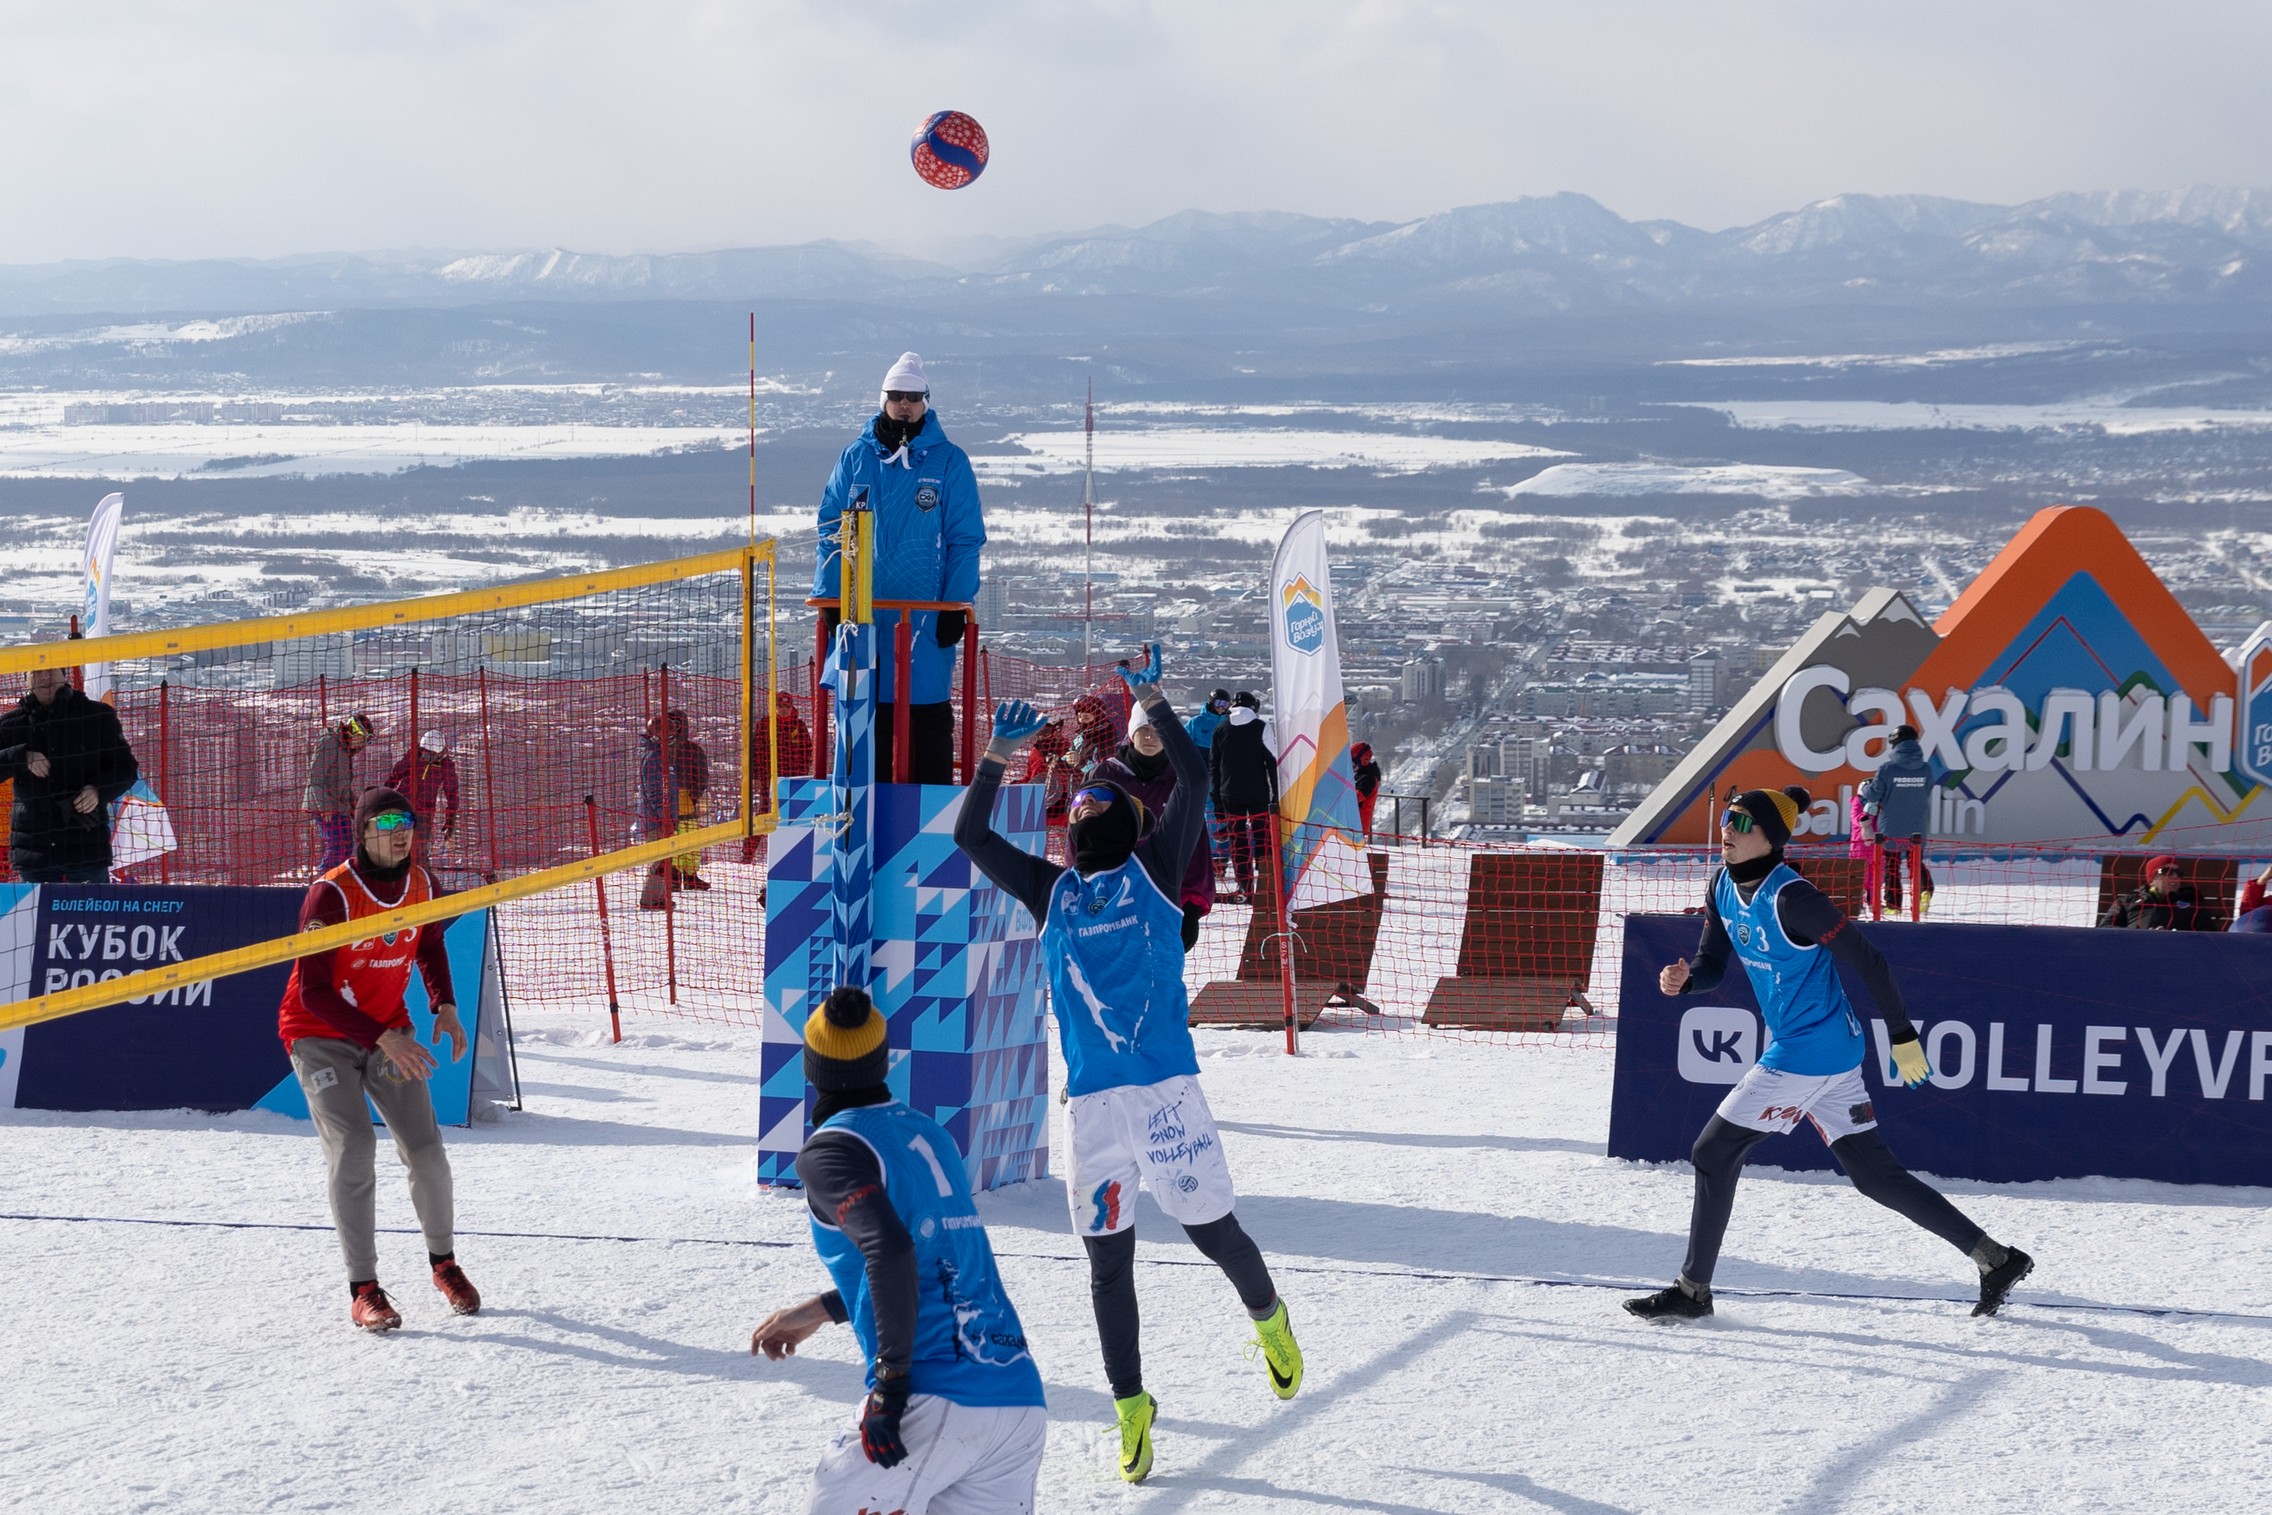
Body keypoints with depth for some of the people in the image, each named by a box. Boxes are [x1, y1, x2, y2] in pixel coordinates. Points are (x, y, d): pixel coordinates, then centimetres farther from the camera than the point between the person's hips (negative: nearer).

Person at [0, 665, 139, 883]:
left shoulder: (97, 717, 3)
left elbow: (127, 768, 4)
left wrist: (98, 791, -14)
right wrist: (21, 757, -15)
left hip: (87, 846, -2)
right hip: (33, 847, 2)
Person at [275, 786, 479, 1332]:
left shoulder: (420, 886, -6)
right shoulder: (332, 895, -24)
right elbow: (313, 992, -25)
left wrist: (444, 1005, -1)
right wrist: (382, 1038, -32)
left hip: (389, 1030, 5)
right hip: (321, 1034, -5)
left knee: (425, 1149, -3)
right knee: (352, 1148, -19)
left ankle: (444, 1262, 21)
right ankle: (363, 1291, -14)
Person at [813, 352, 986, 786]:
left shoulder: (949, 462, 3)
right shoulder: (856, 458, 9)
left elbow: (966, 539, 2)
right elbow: (831, 530, 10)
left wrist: (956, 605, -6)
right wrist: (828, 597, 1)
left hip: (927, 616, -2)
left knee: (928, 717, -2)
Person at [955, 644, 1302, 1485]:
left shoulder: (1153, 872, 6)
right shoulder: (1050, 892, 13)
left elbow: (1192, 780, -2)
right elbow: (969, 835, 10)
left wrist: (1153, 703, -9)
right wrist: (996, 758, 1)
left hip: (1166, 1086, -3)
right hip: (1090, 1100, 3)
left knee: (1211, 1229, 2)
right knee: (1108, 1260, 6)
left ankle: (1269, 1318, 28)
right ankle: (1131, 1407, 11)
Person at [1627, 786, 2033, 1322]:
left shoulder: (1791, 898, -21)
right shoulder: (1724, 886, 5)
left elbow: (1868, 961, -17)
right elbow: (1712, 964, 12)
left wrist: (1902, 1037, -13)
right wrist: (1684, 978, -12)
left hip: (1809, 1053, -9)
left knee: (1714, 1152, -3)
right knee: (1874, 1174, 12)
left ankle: (1692, 1290, 6)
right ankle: (1996, 1259, 16)